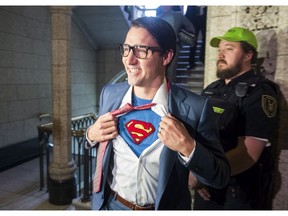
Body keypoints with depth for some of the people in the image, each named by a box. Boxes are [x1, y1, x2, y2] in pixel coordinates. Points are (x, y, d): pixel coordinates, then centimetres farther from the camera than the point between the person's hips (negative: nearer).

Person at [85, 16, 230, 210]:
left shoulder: (195, 108, -20)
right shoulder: (110, 94, -9)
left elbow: (221, 177, -15)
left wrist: (188, 148, -31)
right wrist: (92, 134, -15)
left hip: (165, 207, -2)